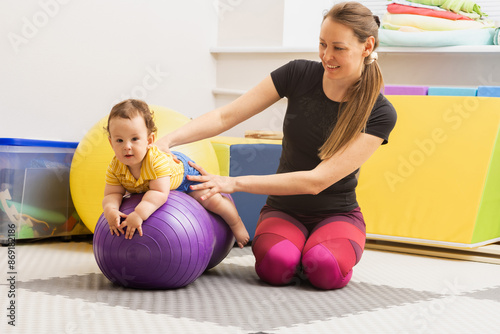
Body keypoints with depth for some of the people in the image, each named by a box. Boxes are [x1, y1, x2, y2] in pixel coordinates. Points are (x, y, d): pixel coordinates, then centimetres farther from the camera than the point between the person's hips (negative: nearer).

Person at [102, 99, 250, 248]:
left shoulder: (157, 162, -50)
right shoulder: (115, 167, -34)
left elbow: (159, 193, -54)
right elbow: (112, 194, -29)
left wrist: (139, 214, -68)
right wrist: (110, 210, -53)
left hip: (184, 170, -5)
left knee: (211, 200, -9)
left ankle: (235, 223, 22)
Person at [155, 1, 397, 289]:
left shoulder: (380, 114, -16)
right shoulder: (299, 74, -8)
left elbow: (316, 181, -24)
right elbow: (226, 116, -10)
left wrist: (234, 183, -30)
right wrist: (169, 140, -27)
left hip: (337, 214, -1)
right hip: (284, 211, 1)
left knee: (326, 269, -34)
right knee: (277, 265, -32)